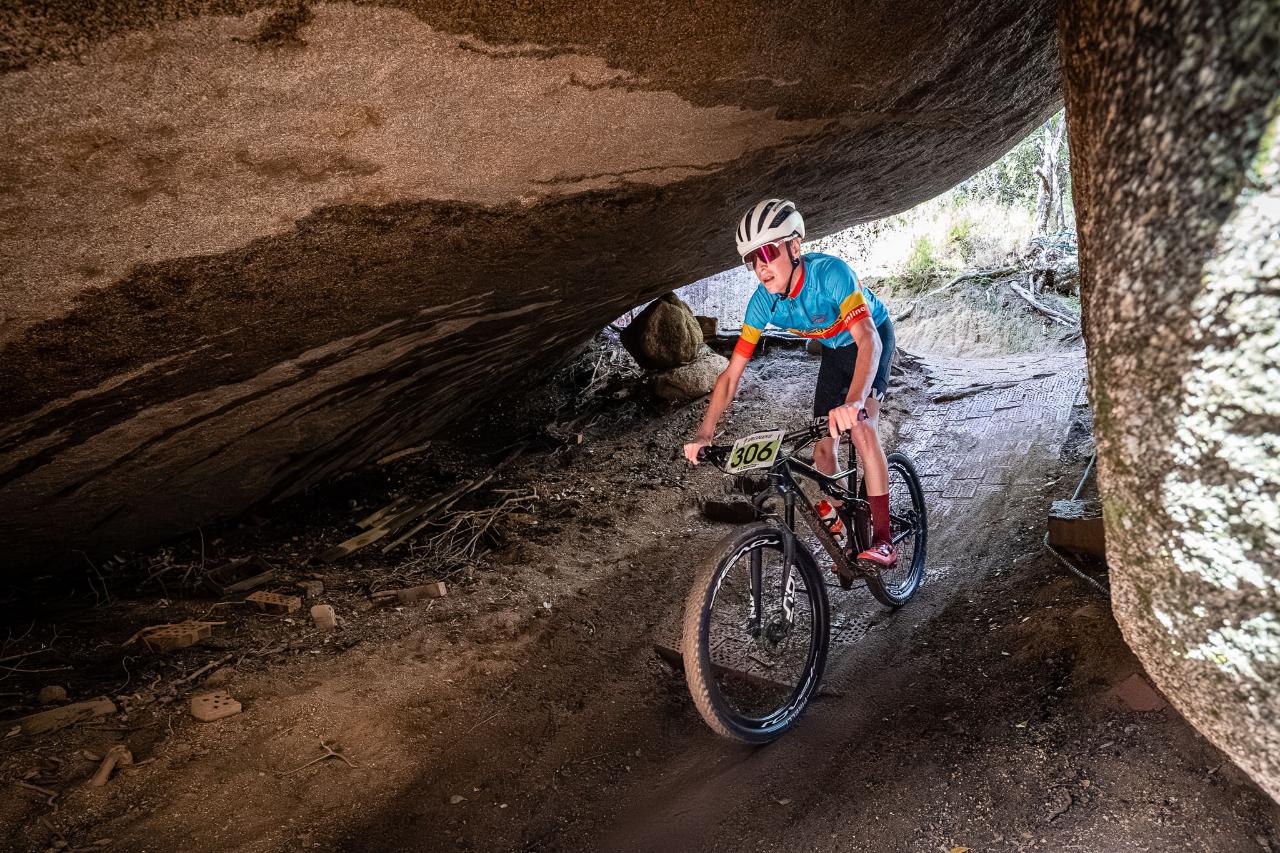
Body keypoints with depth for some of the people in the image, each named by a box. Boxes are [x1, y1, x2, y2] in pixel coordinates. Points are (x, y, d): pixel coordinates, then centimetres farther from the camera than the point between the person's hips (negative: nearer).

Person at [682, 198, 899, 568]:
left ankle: (883, 540, -22)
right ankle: (834, 513, 31)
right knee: (822, 451, 1)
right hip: (833, 349, 5)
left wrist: (854, 402, -67)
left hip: (872, 339, -5)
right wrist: (704, 435, -29)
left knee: (861, 428, -28)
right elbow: (731, 374, -19)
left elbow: (867, 340, -49)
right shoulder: (763, 301, -22)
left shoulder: (830, 273, -38)